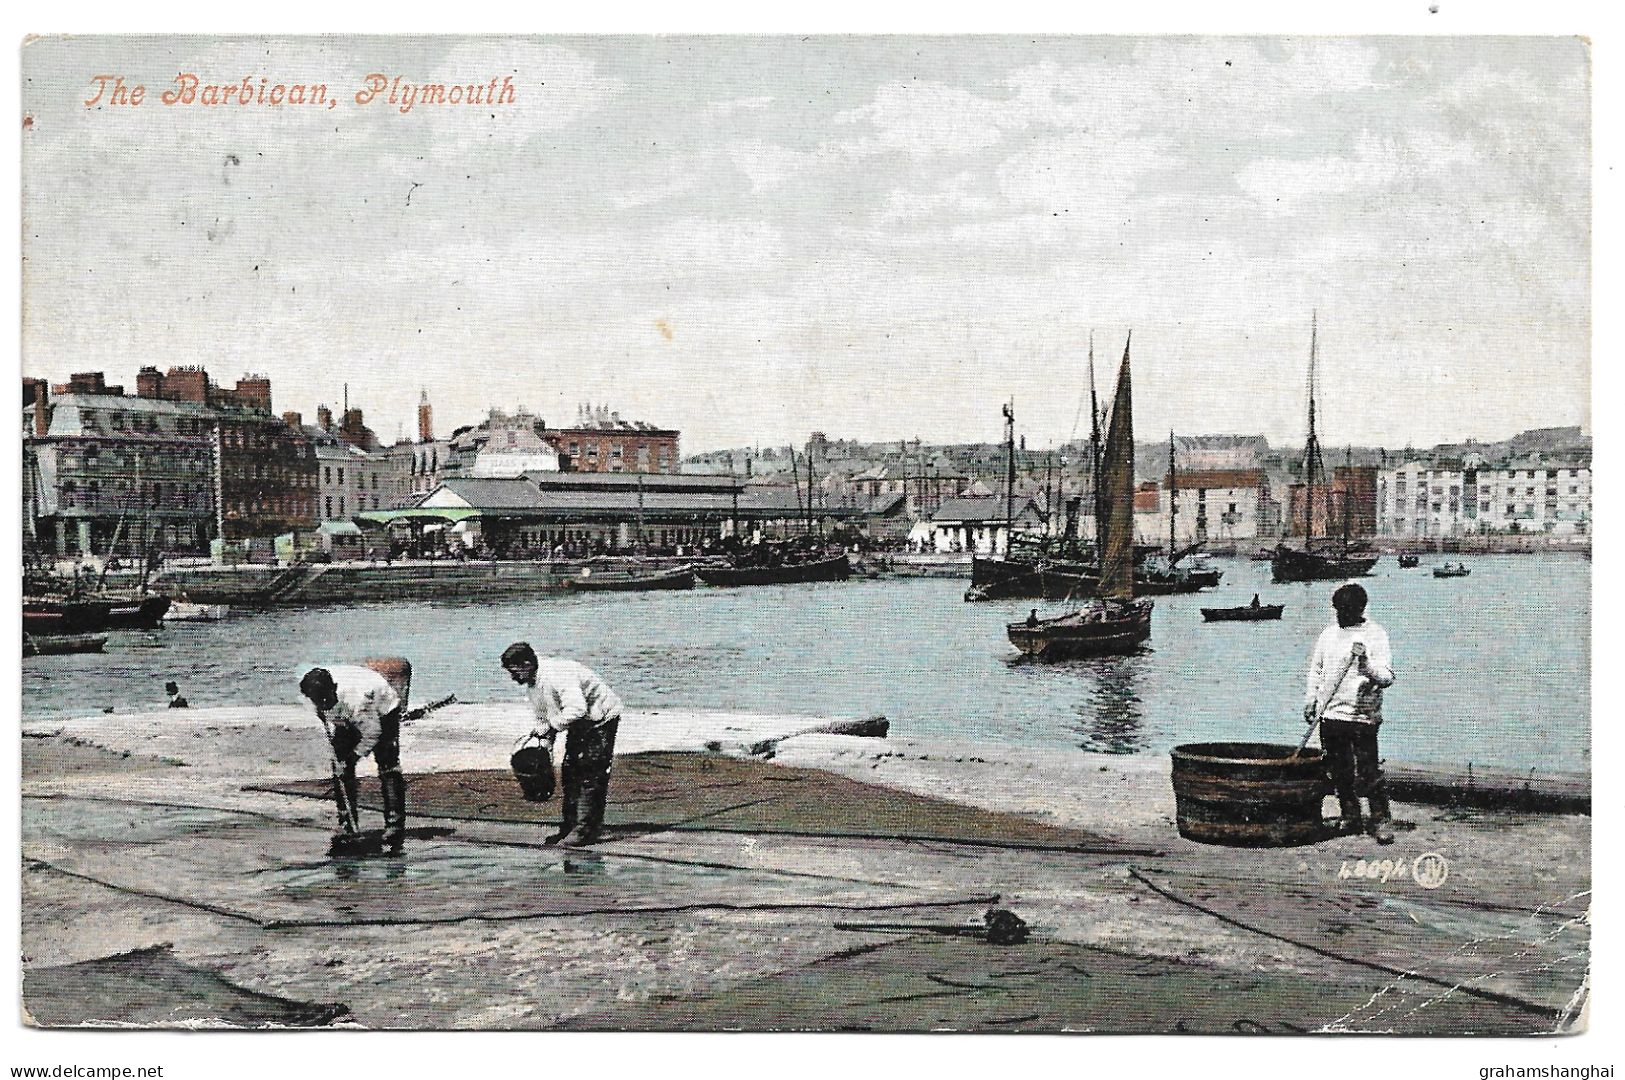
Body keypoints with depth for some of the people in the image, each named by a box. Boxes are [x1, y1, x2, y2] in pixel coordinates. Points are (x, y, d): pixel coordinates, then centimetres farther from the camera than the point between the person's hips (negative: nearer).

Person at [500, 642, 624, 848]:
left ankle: (586, 831, -10)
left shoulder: (557, 675, -31)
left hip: (601, 719, -10)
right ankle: (569, 825, 14)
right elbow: (543, 718, 11)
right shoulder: (530, 684, 1)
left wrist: (550, 727, -29)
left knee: (590, 774, -12)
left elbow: (576, 709, -39)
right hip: (578, 723, 10)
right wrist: (545, 749, 3)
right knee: (569, 771, 7)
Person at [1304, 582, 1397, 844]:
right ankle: (1350, 817, 21)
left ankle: (1381, 820, 5)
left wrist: (1366, 663, -25)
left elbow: (1387, 677, -9)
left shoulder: (1376, 635, -2)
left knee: (1369, 771, -6)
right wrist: (1310, 700, 12)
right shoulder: (1328, 634, 13)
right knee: (1340, 773, 10)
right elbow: (1316, 670, 21)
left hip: (1362, 717, -5)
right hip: (1330, 715, 5)